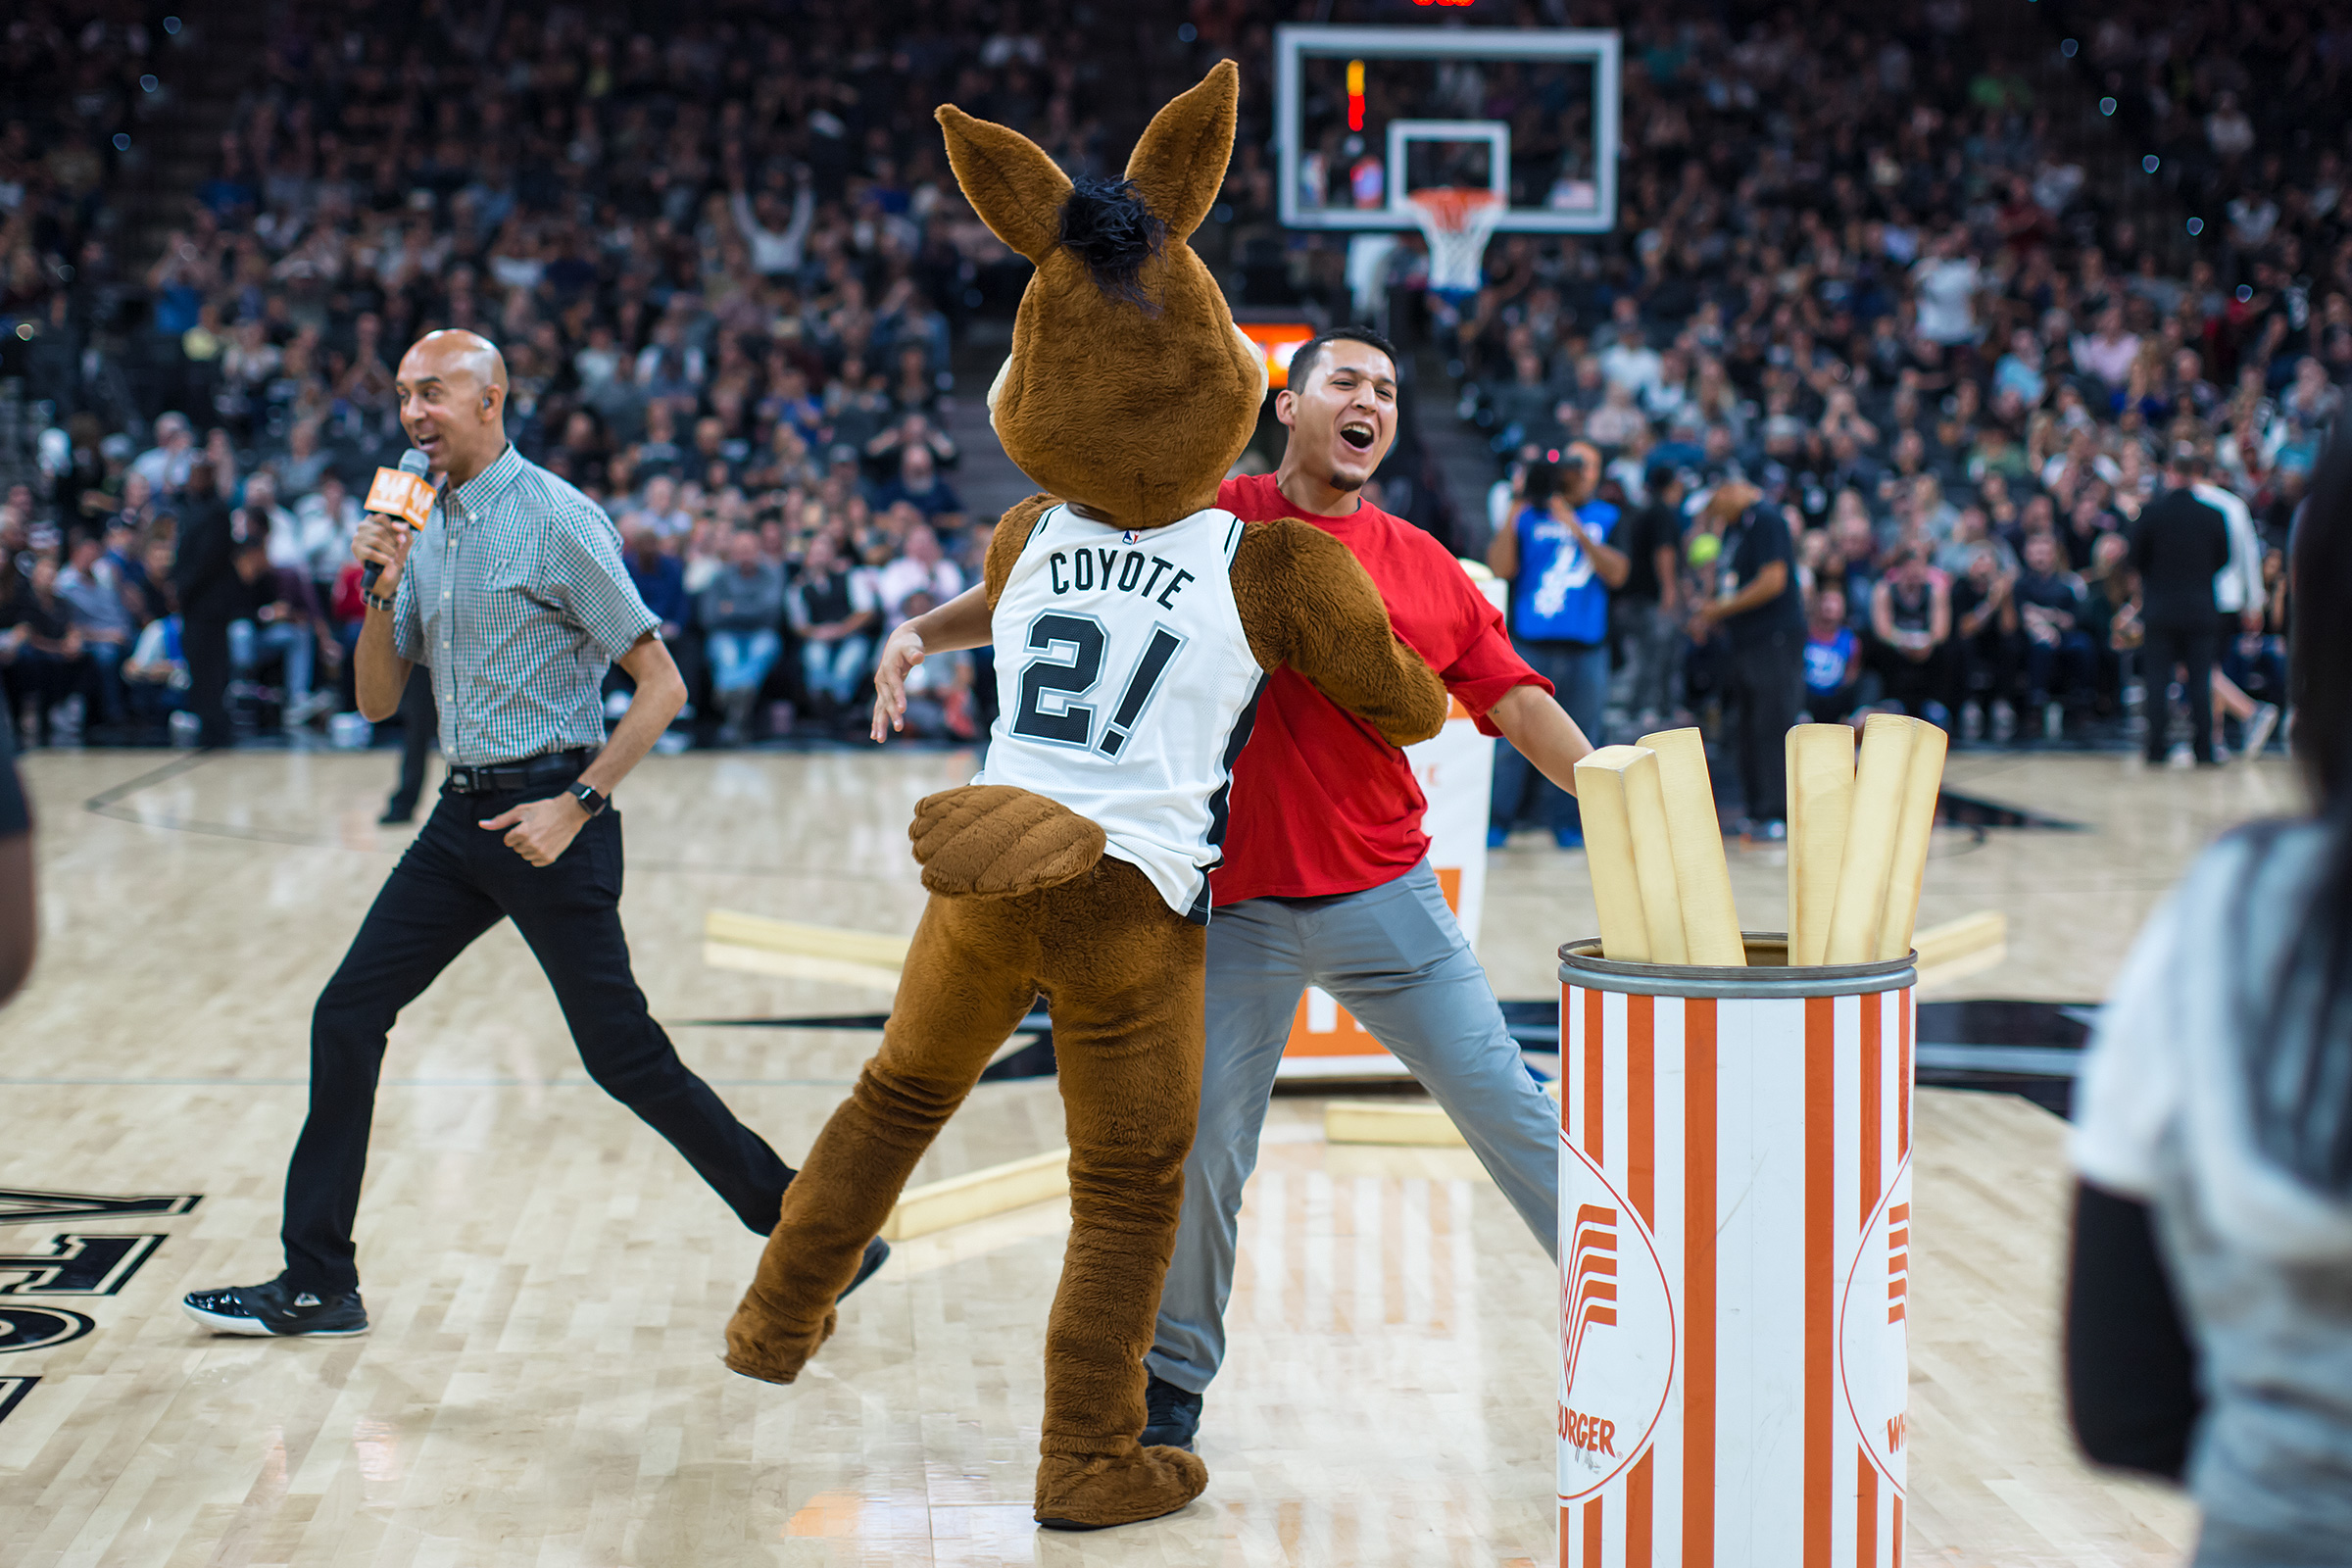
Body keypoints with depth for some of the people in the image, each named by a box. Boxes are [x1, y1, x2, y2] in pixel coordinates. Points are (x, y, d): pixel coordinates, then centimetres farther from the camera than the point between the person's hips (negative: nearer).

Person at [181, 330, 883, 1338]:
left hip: (547, 814, -8)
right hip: (465, 815, 8)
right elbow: (377, 701, 13)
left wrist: (577, 803, -18)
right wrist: (383, 592, -3)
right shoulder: (425, 527, 12)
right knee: (346, 1019, 5)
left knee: (622, 1056, -6)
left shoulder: (556, 519, -11)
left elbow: (662, 686, -13)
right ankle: (318, 1287, 13)